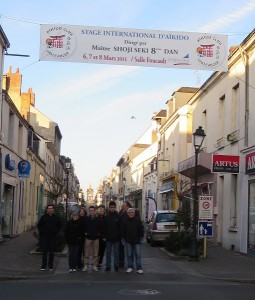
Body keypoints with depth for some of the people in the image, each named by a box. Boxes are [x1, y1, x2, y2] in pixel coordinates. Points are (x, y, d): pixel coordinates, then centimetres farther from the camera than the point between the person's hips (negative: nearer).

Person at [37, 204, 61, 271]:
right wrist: (41, 232, 0)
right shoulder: (43, 217, 2)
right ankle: (43, 266, 3)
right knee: (44, 251, -1)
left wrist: (56, 232, 4)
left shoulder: (56, 217, 6)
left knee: (51, 252, 5)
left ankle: (50, 266, 11)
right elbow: (39, 225, 8)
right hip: (44, 237, -1)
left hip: (52, 237, 1)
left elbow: (59, 226, 15)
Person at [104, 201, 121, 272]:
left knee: (116, 252, 6)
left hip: (116, 238, -2)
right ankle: (108, 266, 12)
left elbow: (120, 227, -1)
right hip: (108, 238, 2)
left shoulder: (118, 217, -1)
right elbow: (104, 228, 6)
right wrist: (104, 236, -1)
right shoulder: (106, 217, 5)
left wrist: (119, 236, -7)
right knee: (108, 253, 6)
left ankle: (116, 266, 13)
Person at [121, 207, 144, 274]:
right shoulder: (125, 221, 2)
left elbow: (141, 229, 4)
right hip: (128, 241, 1)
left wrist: (141, 237, -1)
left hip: (137, 241, -1)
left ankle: (139, 268, 1)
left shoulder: (138, 220, 0)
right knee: (129, 255, 7)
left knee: (138, 255, -2)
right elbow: (122, 231, 8)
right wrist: (123, 238, 3)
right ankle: (130, 267, 17)